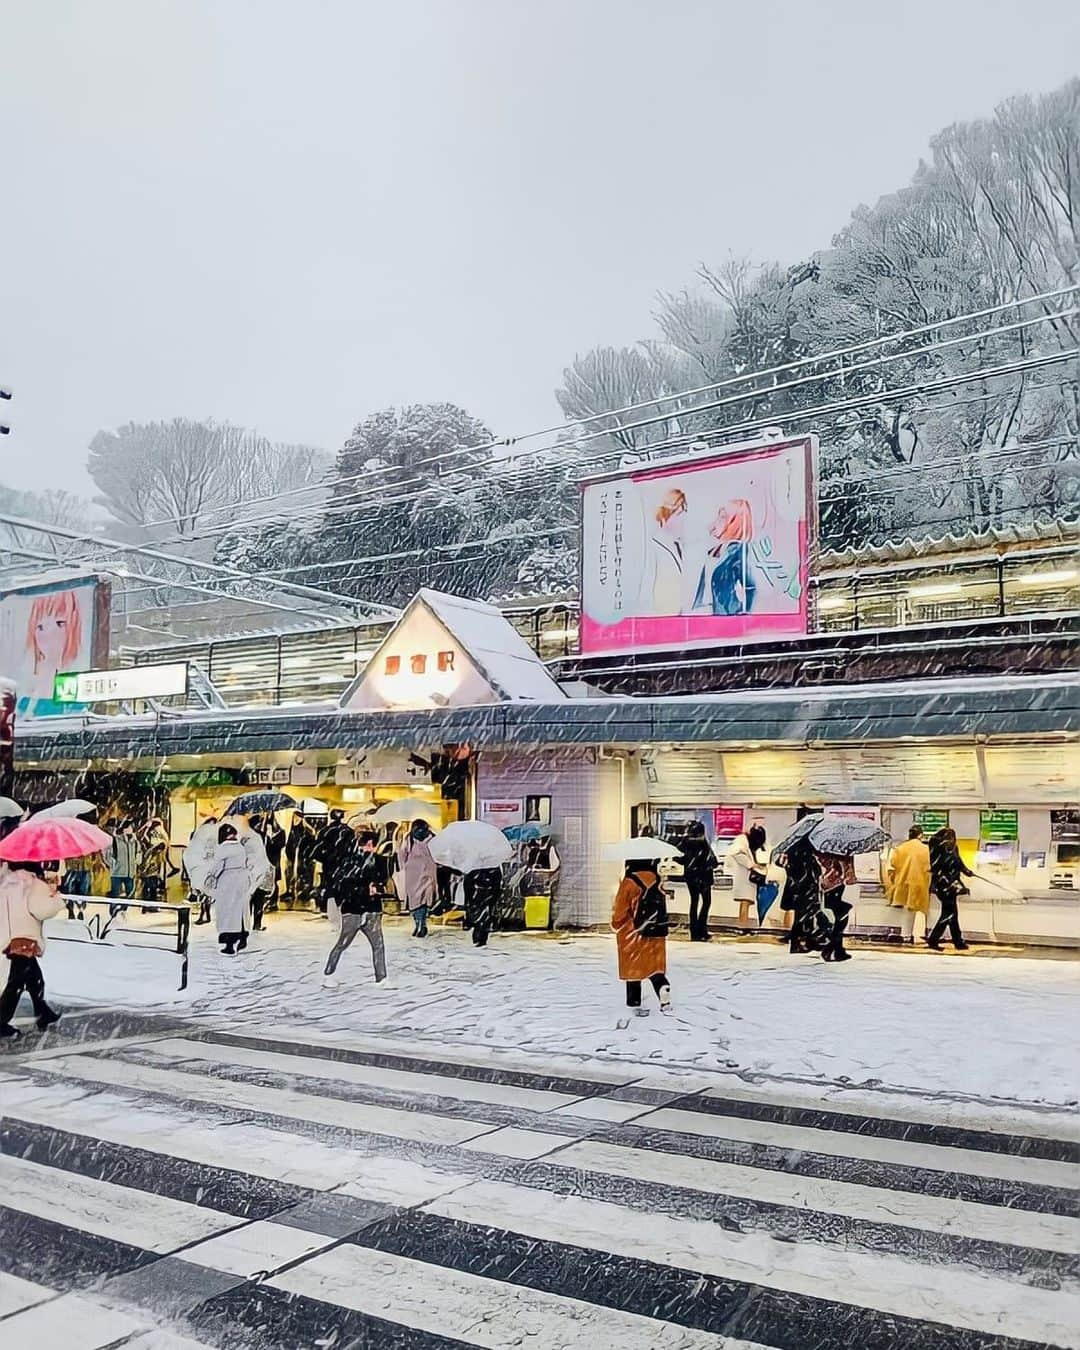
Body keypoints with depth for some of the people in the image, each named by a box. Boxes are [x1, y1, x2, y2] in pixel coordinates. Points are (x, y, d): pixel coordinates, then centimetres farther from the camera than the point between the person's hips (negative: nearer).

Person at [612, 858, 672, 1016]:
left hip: (633, 934, -4)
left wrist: (616, 924, 9)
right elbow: (660, 907, 8)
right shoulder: (656, 879, -1)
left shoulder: (629, 882, -15)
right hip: (656, 934, 4)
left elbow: (620, 910, -9)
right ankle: (665, 1002, -6)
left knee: (633, 968, 9)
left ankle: (635, 1004, 15)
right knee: (655, 969, 10)